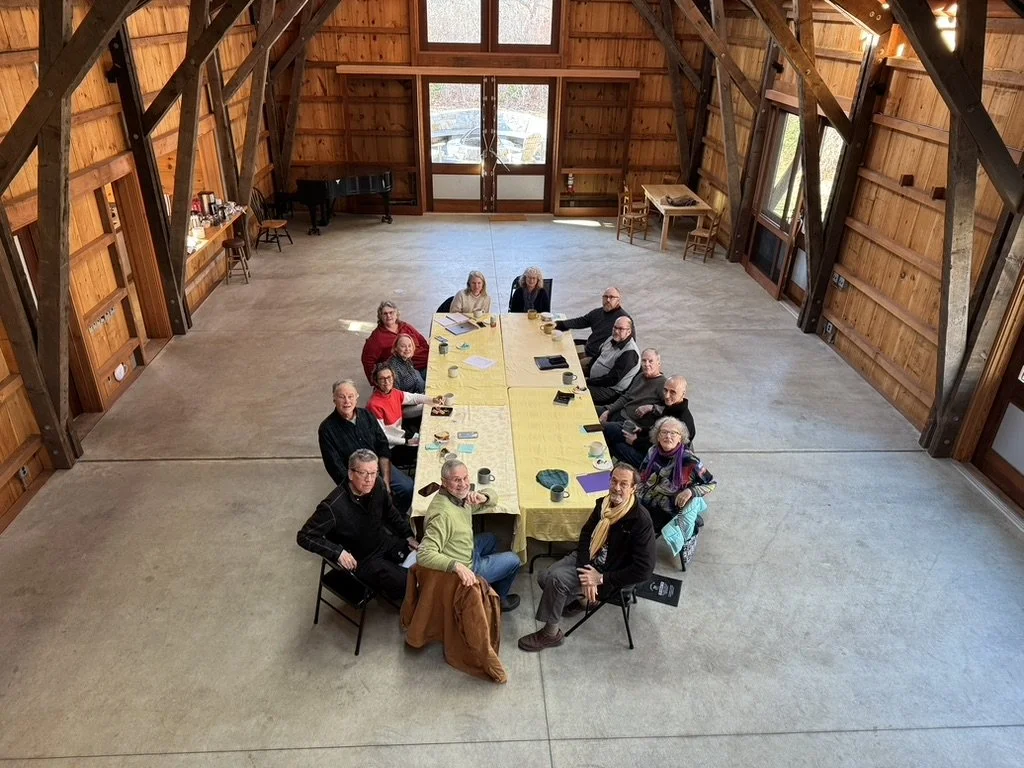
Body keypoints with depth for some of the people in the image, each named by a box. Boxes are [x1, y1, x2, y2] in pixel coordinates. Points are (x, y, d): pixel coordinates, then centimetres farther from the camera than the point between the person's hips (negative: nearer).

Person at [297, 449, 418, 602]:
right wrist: (337, 552, -31)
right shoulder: (334, 507, -31)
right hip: (362, 561, -6)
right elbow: (304, 536, -23)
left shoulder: (377, 486, -12)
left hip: (385, 543, 6)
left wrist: (408, 536, 6)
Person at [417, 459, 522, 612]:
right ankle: (498, 600, 35)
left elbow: (493, 496, 6)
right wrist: (456, 566, -53)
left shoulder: (460, 495, -9)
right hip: (465, 568, -8)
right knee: (513, 560, 9)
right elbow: (424, 554, -42)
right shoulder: (443, 514, -37)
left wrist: (482, 498, -18)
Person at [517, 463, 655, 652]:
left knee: (556, 579, -22)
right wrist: (585, 569, -17)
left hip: (608, 574, -6)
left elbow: (644, 570, -24)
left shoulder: (641, 520, -25)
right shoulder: (604, 503, -7)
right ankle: (580, 598, 22)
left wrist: (601, 578, -23)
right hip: (587, 559, 6)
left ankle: (550, 634, -2)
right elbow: (586, 534, 0)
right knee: (544, 578, -5)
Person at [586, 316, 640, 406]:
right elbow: (596, 358, 17)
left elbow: (612, 379, -23)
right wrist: (586, 376, 4)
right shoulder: (612, 340, 6)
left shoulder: (630, 352, -22)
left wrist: (588, 381, -19)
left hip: (611, 391, -9)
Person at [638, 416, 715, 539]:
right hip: (644, 506, 5)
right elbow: (641, 478, 10)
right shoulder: (653, 452, -3)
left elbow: (711, 484, -6)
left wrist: (691, 491, -22)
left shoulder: (688, 460, -16)